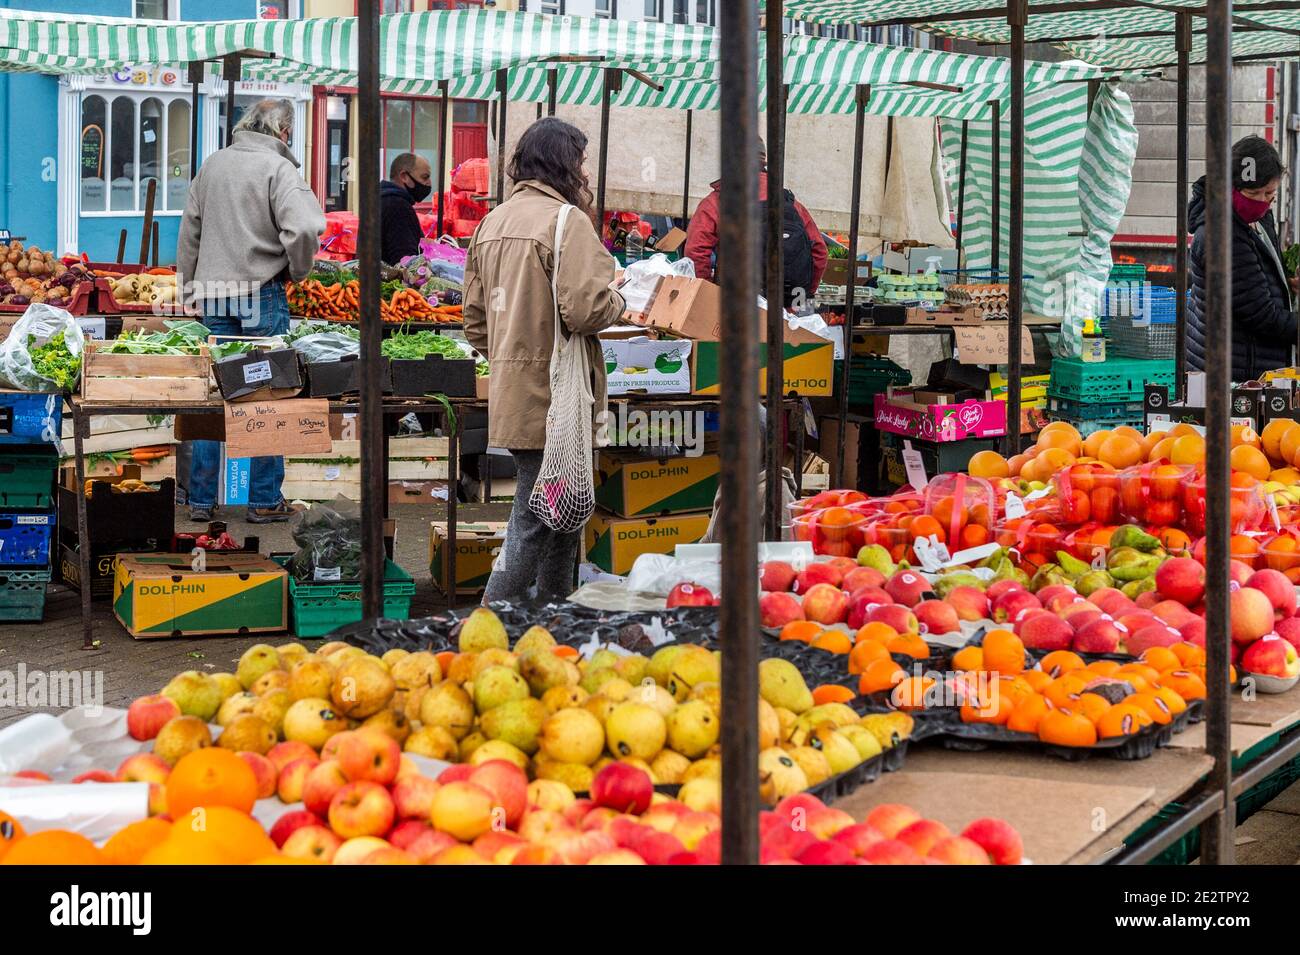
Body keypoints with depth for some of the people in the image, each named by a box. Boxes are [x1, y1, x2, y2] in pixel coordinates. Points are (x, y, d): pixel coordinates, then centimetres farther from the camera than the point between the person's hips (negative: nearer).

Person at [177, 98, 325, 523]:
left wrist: (192, 284, 23)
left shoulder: (212, 165, 9)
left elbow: (189, 232, 15)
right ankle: (265, 500, 8)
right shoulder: (278, 169, -10)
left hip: (214, 293, 5)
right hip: (261, 294, -5)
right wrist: (297, 270, -3)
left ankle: (201, 499, 14)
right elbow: (303, 229, -22)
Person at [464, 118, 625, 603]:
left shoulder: (492, 221, 13)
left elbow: (475, 320, 17)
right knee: (535, 522, -4)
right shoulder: (567, 220, -13)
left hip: (511, 394, 9)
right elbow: (585, 309, -22)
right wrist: (618, 301, -1)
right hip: (553, 396, -9)